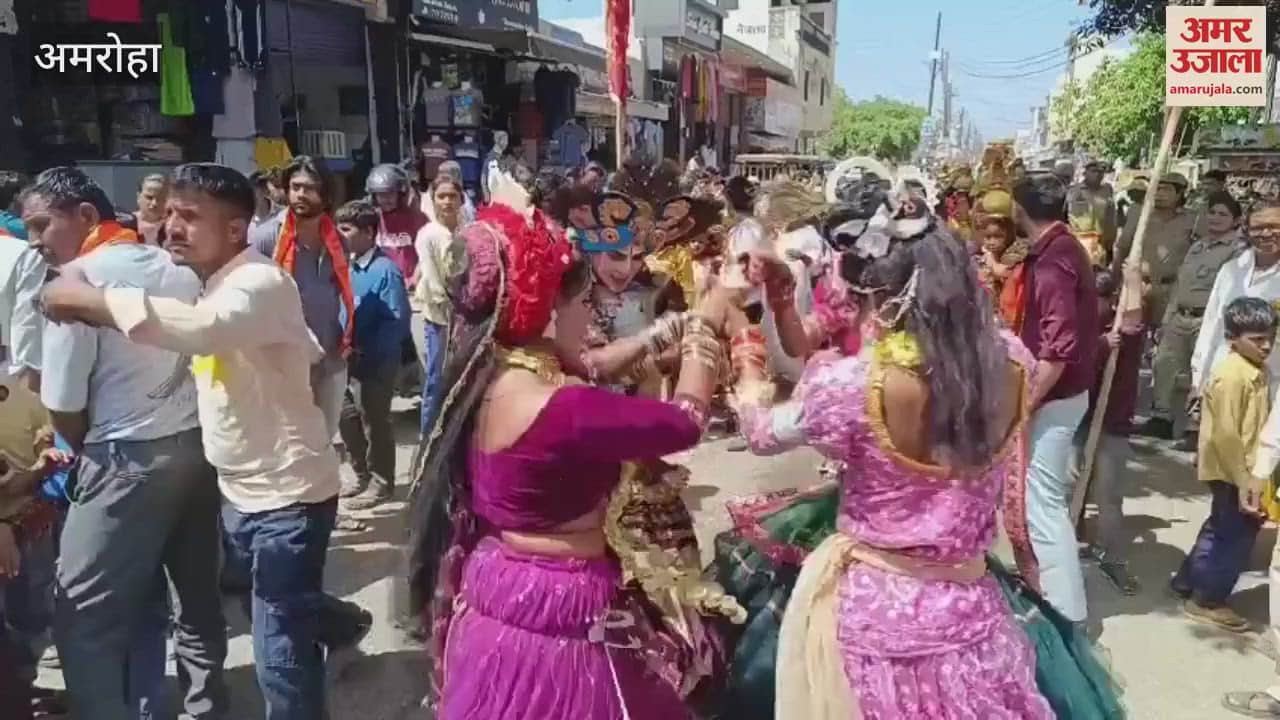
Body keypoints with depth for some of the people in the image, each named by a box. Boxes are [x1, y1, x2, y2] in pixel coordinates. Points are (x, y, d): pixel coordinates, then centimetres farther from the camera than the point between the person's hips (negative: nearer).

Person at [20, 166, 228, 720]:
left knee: (83, 618, 3)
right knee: (197, 593, 18)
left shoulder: (76, 279, -11)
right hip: (198, 444, 8)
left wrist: (87, 452, 10)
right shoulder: (175, 267, 9)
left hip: (128, 459, -8)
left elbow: (64, 408, -10)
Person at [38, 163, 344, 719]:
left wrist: (86, 297, -30)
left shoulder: (260, 283, -21)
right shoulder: (218, 285, 10)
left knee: (282, 657, 0)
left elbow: (197, 329, -40)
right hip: (241, 490, 9)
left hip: (286, 495, -9)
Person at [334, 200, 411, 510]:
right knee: (348, 421, 17)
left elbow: (398, 320, -21)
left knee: (375, 425, 6)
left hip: (375, 363, -8)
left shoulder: (386, 270, -18)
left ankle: (381, 483, 22)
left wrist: (365, 349, -22)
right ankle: (363, 477, 35)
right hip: (347, 361, 8)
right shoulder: (348, 266, 5)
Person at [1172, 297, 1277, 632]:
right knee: (1237, 535, 2)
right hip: (1231, 471, -9)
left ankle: (1186, 581, 35)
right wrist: (1244, 482, -21)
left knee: (1221, 529, 20)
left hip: (1240, 469, 9)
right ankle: (1207, 600, 15)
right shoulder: (1232, 374, -22)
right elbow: (1226, 434, -24)